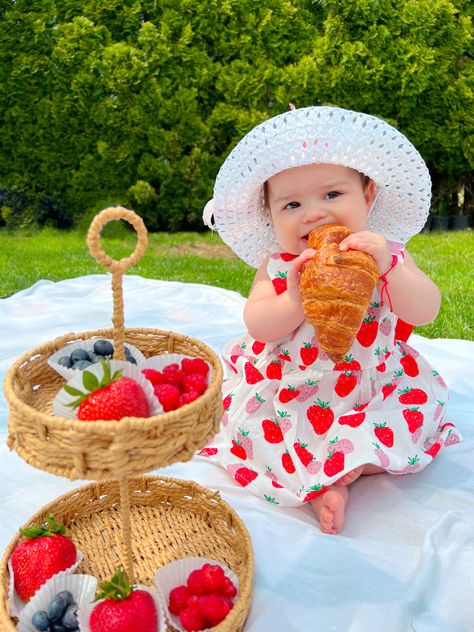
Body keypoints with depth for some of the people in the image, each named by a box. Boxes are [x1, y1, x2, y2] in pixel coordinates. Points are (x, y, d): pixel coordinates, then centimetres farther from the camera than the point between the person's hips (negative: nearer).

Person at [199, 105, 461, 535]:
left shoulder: (387, 255, -8)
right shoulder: (277, 265, -8)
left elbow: (425, 312, -20)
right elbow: (257, 325, -16)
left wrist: (389, 267, -37)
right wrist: (294, 299, -35)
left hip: (370, 391, 1)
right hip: (287, 394, 0)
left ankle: (332, 474, -10)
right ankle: (324, 484, -12)